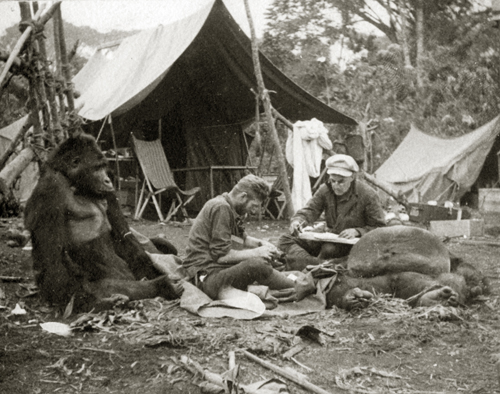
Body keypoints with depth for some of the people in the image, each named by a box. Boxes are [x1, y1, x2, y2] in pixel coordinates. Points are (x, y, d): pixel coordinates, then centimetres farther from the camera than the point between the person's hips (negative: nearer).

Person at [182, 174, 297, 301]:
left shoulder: (230, 208, 12)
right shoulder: (221, 207, -18)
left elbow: (241, 237, 24)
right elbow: (221, 255, -22)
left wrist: (261, 243, 6)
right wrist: (255, 253, -14)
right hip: (206, 277, -11)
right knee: (257, 264, -28)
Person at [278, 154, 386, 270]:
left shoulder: (368, 195, -12)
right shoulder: (325, 190, 1)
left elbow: (380, 228, -8)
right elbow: (310, 210, -2)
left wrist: (357, 231, -25)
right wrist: (297, 220, -27)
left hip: (353, 243, -6)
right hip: (329, 239, 6)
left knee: (329, 248, -41)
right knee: (285, 240, -11)